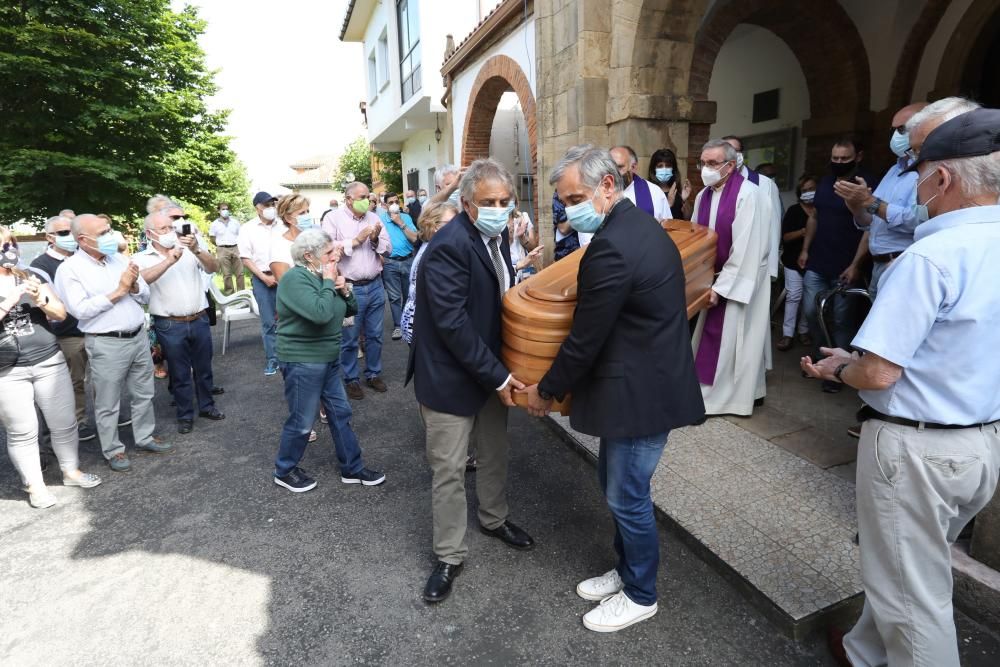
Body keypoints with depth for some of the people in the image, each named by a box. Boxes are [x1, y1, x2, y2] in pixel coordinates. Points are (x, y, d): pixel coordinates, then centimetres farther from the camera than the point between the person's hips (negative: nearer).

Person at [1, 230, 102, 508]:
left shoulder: (33, 276, 5)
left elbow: (61, 314, 2)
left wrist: (40, 298, -16)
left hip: (49, 362, 2)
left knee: (64, 423, 9)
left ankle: (71, 471, 26)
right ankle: (34, 486, 20)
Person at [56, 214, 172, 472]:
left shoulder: (119, 259, 7)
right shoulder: (70, 269, -8)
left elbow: (145, 296, 9)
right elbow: (80, 309, -17)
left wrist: (134, 286, -12)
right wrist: (118, 291, -16)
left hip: (139, 336, 5)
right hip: (106, 344, -5)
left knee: (144, 394, 17)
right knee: (108, 404, 8)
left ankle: (145, 437, 33)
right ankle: (113, 450, 23)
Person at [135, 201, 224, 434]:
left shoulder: (189, 251, 2)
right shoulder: (143, 259, -2)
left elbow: (213, 268, -12)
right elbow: (142, 279, -22)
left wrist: (197, 249, -28)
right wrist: (169, 261, -30)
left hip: (199, 320, 2)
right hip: (170, 325, -2)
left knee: (204, 368, 16)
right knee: (179, 373, 10)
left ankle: (207, 406, 34)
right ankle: (185, 415, 25)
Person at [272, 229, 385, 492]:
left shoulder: (322, 275, 8)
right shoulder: (295, 279, -19)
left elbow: (351, 310, 12)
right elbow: (321, 313, -33)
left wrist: (344, 290, -7)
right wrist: (329, 282, -21)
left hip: (328, 359, 9)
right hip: (302, 362, -9)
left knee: (340, 413, 13)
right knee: (301, 422, 5)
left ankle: (352, 468, 26)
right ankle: (284, 471, 28)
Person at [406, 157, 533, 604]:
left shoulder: (497, 235, 2)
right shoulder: (448, 247, -24)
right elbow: (452, 323, -26)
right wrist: (497, 377, -22)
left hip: (491, 368, 8)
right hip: (450, 375, -8)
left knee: (496, 453, 22)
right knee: (449, 469, 6)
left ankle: (494, 518, 47)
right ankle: (450, 556, 26)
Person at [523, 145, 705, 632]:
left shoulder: (611, 247, -25)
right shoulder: (642, 224, 8)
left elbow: (584, 340, -20)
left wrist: (546, 390, -6)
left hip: (641, 391, -10)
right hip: (647, 378, 10)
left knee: (626, 496, 9)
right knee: (614, 481, 22)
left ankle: (640, 596, 33)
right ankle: (626, 571, 42)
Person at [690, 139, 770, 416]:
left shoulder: (746, 193, -16)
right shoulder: (702, 196, 4)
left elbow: (744, 247, -20)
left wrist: (722, 287, -19)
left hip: (743, 278, -6)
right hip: (715, 276, 6)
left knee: (735, 339, 3)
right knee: (710, 336, 9)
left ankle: (733, 396, 17)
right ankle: (708, 389, 23)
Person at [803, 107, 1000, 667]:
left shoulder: (931, 257, -23)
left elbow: (878, 374, -25)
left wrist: (839, 368, -4)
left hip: (918, 447, -9)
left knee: (914, 591, 11)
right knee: (913, 570, 25)